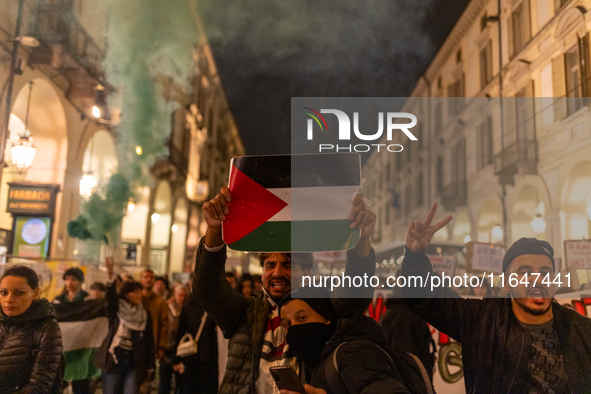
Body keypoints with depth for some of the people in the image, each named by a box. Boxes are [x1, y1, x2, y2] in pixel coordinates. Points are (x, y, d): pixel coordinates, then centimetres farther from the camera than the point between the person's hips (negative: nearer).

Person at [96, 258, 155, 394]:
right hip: (114, 357, -1)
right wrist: (110, 274, -35)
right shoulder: (116, 309, 4)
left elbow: (149, 341, 9)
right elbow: (110, 296, -17)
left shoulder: (144, 315, 9)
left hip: (135, 361, 1)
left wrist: (149, 366, 6)